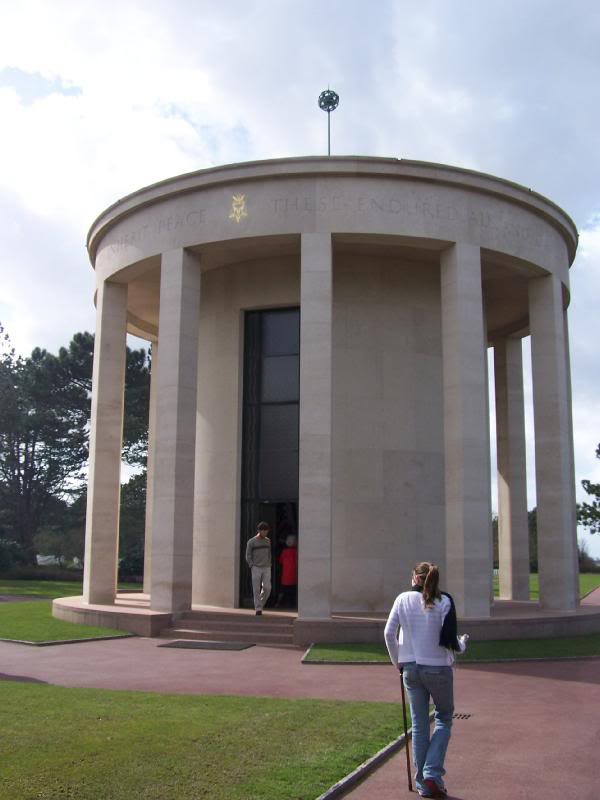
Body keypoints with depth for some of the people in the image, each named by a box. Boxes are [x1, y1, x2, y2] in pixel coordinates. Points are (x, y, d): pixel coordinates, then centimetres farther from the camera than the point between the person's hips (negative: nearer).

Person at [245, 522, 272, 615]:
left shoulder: (267, 541, 8)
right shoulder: (251, 542, -5)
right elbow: (248, 556, -2)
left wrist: (269, 565, 6)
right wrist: (252, 567, -10)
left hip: (266, 569, 3)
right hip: (256, 568, -3)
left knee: (267, 588, -8)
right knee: (256, 589, -6)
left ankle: (260, 603, 15)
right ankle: (258, 609, 0)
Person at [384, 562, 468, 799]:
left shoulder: (403, 599, -1)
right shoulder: (444, 602, -10)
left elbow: (389, 633, -1)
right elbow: (448, 640, -14)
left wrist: (397, 661, 12)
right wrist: (462, 643, 9)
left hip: (411, 668, 3)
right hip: (438, 668, -2)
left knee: (419, 724, 12)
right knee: (444, 718, 16)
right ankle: (433, 773, 2)